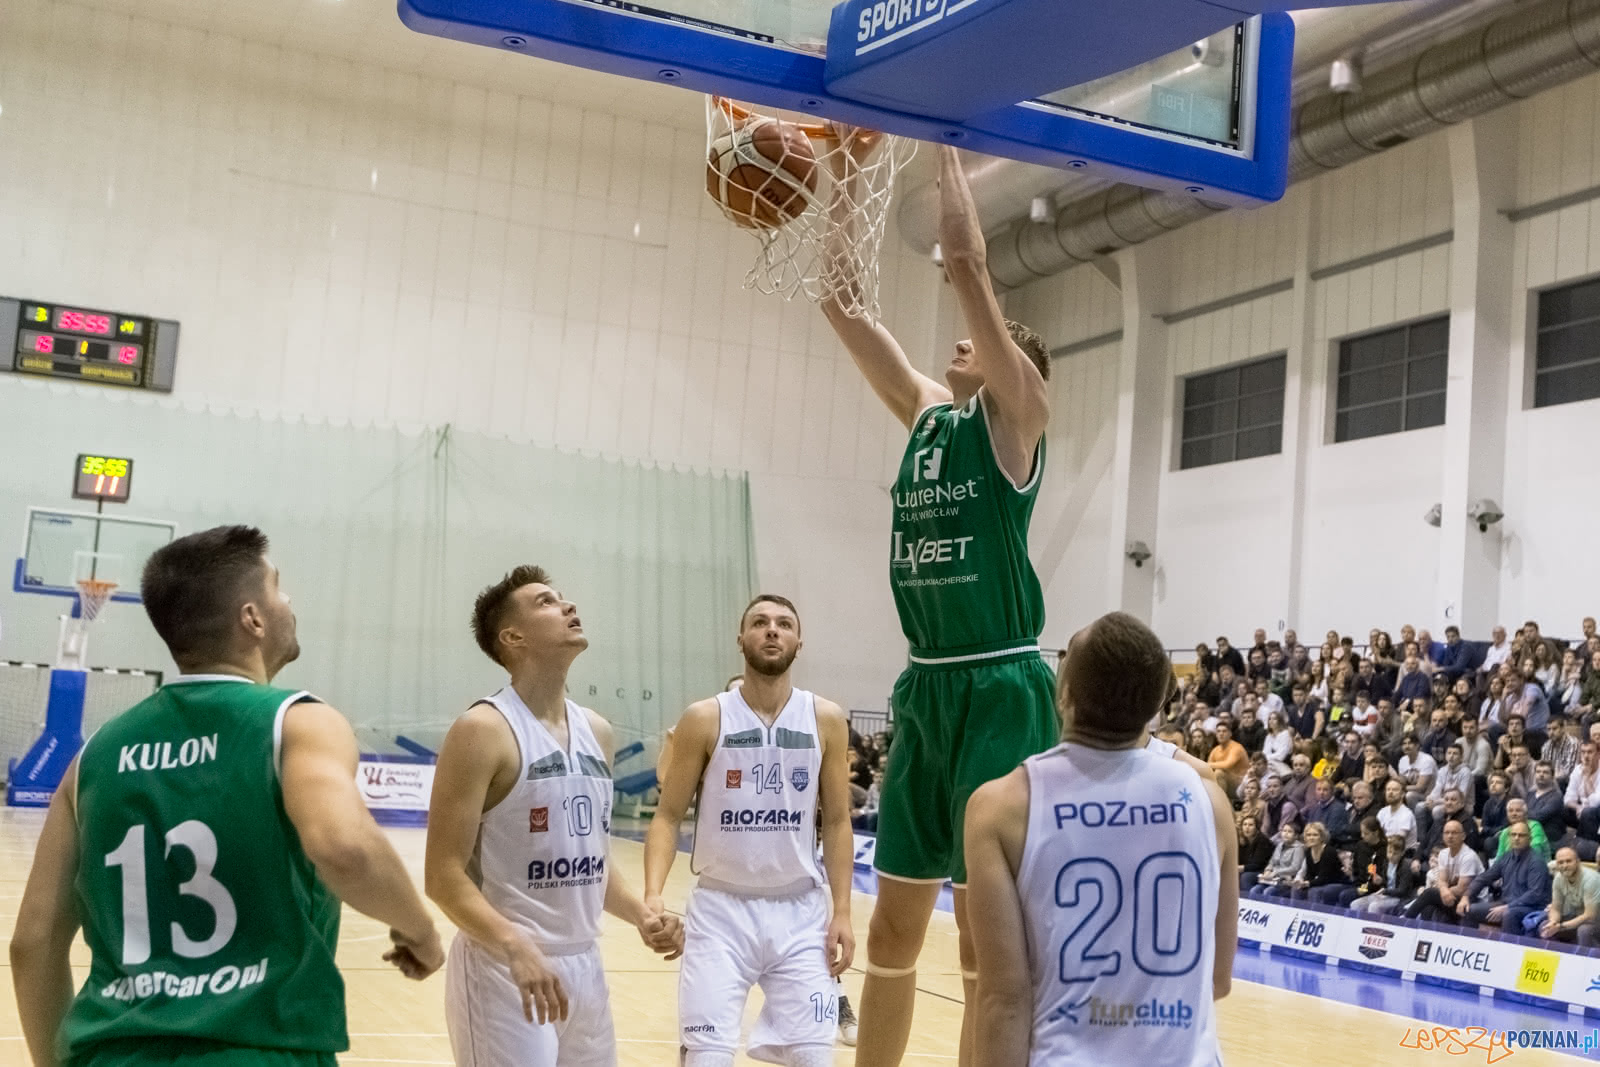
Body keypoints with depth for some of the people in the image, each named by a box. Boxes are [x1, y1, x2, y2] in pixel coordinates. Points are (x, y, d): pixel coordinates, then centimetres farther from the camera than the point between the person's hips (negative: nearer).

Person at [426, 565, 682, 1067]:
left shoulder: (596, 732, 9)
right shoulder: (483, 730, -13)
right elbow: (444, 875, -16)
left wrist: (641, 916, 2)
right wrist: (515, 946, -29)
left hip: (584, 965, 7)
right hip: (504, 969, -7)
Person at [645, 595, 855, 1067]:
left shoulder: (826, 720, 1)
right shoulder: (705, 719, -5)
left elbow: (837, 822, 6)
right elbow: (668, 816, -2)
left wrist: (842, 911, -1)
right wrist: (653, 894, -17)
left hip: (800, 911, 2)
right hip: (721, 908, -2)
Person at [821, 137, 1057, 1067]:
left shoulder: (1017, 413, -3)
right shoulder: (925, 412, 14)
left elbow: (967, 262, -12)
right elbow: (841, 296, 13)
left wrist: (945, 144, -2)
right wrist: (844, 176, 9)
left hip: (1001, 692, -7)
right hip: (926, 689, 7)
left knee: (988, 939, -1)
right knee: (893, 929, 13)